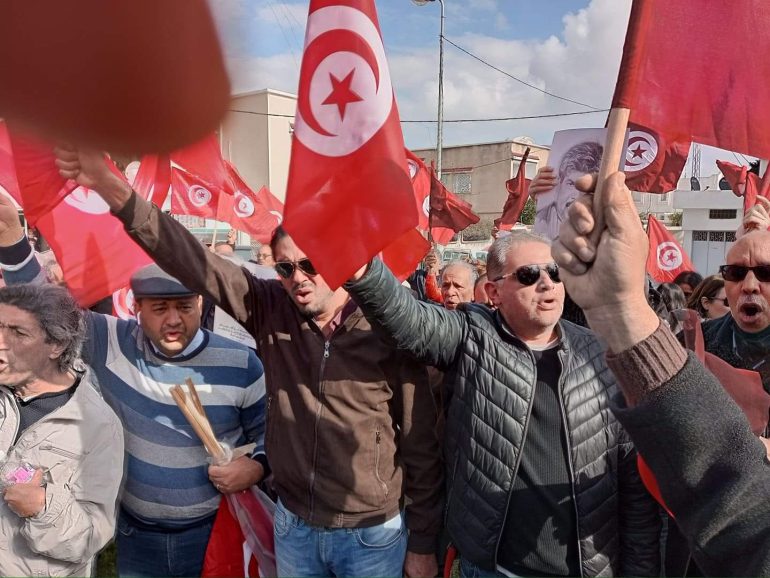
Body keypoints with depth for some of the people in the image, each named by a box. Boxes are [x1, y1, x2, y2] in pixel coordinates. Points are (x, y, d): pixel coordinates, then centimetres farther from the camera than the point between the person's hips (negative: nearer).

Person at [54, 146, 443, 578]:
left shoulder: (389, 332, -17)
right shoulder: (271, 311, -9)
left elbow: (420, 446, -10)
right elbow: (197, 263, -19)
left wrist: (423, 543, -4)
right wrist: (112, 189, -30)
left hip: (372, 533, -3)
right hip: (293, 524, 3)